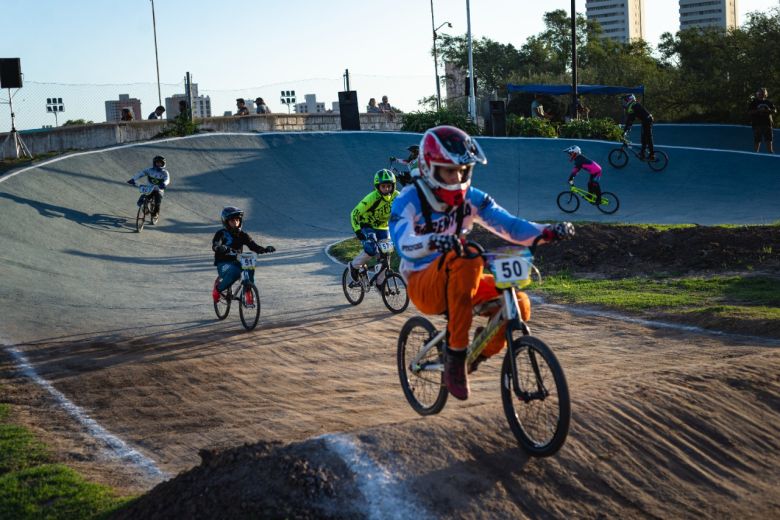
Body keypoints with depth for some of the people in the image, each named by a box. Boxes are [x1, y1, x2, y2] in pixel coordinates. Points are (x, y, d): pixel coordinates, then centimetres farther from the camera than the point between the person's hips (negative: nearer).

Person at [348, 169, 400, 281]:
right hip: (367, 226, -4)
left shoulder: (396, 196, -17)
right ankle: (354, 266, 2)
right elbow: (354, 214, -24)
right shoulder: (372, 198, -28)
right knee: (372, 250, -26)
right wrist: (357, 231, -34)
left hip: (383, 228, 5)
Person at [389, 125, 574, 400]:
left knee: (518, 305, -21)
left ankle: (478, 355, 8)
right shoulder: (409, 201, -15)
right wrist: (432, 242, -56)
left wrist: (547, 232, -26)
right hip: (424, 286, -5)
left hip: (460, 284, 5)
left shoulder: (471, 198, 0)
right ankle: (455, 354, -31)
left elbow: (509, 225, -7)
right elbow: (404, 245, -33)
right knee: (467, 259, -37)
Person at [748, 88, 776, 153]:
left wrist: (769, 110, -10)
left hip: (767, 123, 3)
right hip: (757, 124, -3)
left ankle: (770, 151, 2)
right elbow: (749, 111, -7)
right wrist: (758, 111, -19)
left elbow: (775, 111, 12)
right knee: (757, 140, -2)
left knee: (769, 139, 0)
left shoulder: (769, 102, 14)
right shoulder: (753, 103, 3)